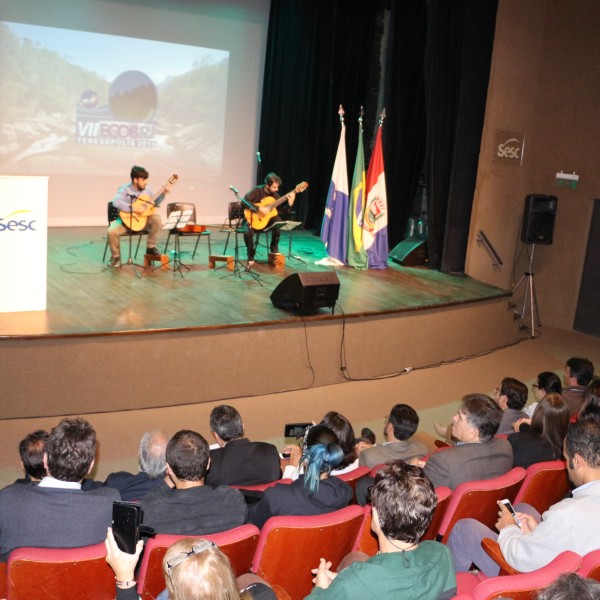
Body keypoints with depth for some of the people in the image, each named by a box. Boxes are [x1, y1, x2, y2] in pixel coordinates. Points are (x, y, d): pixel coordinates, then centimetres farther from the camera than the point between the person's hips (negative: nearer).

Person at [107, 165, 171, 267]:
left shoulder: (147, 189, 1)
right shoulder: (125, 189, -14)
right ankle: (116, 257, -7)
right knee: (112, 231, -30)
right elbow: (116, 202, -32)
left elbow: (154, 204, 15)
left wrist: (163, 193, 2)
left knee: (157, 218, -22)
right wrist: (133, 208, -34)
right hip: (126, 219, -4)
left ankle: (151, 247, -7)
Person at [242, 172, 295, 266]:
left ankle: (274, 250, -8)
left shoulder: (275, 194, 0)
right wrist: (259, 208, -33)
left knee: (278, 220, -27)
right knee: (248, 232, -35)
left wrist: (290, 203, -19)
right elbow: (244, 202, -29)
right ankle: (251, 256, -8)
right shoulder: (257, 191, -15)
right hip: (253, 219, -4)